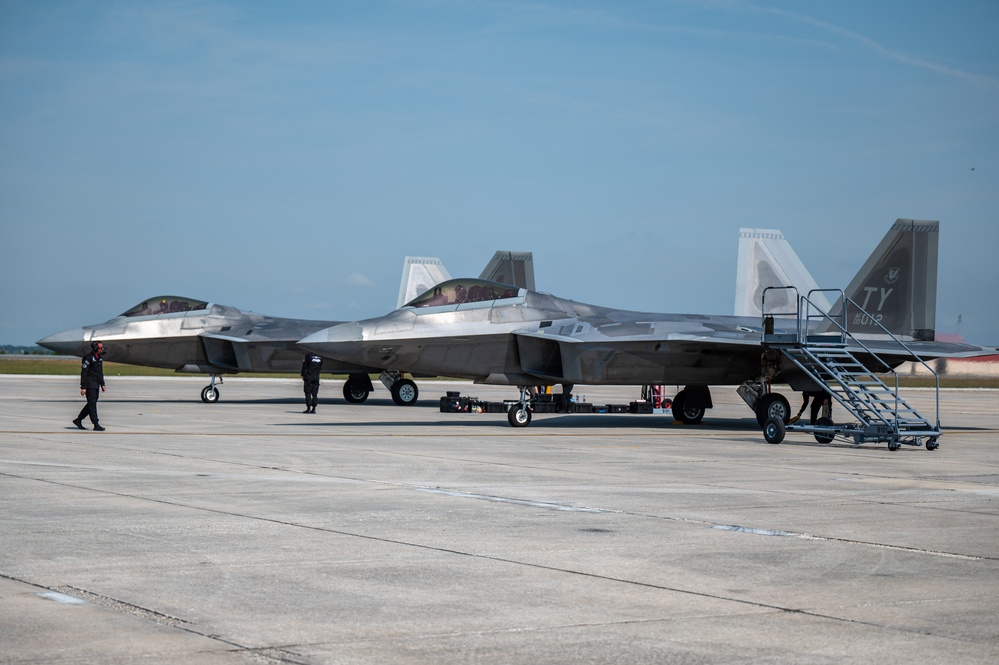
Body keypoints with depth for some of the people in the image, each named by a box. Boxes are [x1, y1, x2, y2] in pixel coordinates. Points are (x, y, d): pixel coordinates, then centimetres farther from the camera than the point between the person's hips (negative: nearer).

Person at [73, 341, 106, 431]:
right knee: (92, 404, -8)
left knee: (92, 404, 11)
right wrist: (83, 387, -19)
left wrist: (102, 384, 18)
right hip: (90, 384, -9)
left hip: (96, 385, 9)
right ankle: (96, 425, -10)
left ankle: (78, 420, 22)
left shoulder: (99, 358, 14)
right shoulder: (88, 358, -14)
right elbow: (83, 373, -16)